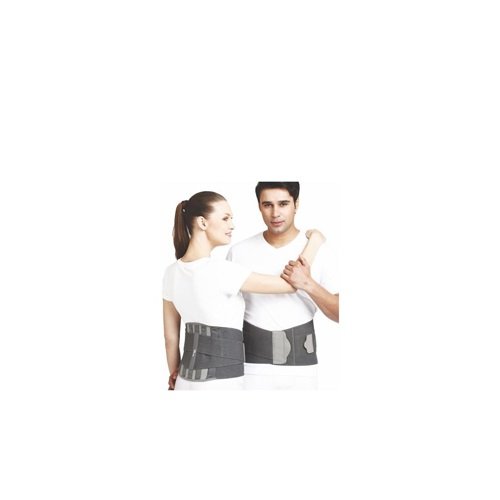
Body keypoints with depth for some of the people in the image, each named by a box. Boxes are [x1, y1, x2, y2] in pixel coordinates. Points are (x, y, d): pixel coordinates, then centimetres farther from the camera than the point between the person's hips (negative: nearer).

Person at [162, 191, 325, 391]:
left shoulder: (172, 272, 2)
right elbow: (290, 284, -12)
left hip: (188, 382, 7)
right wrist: (314, 241, 3)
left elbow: (171, 336, 11)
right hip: (220, 383, -7)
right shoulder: (220, 270, -20)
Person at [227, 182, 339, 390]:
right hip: (252, 366, 0)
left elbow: (340, 314, -4)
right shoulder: (239, 252, -2)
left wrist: (309, 284, -21)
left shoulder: (316, 250, -4)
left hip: (300, 367, 0)